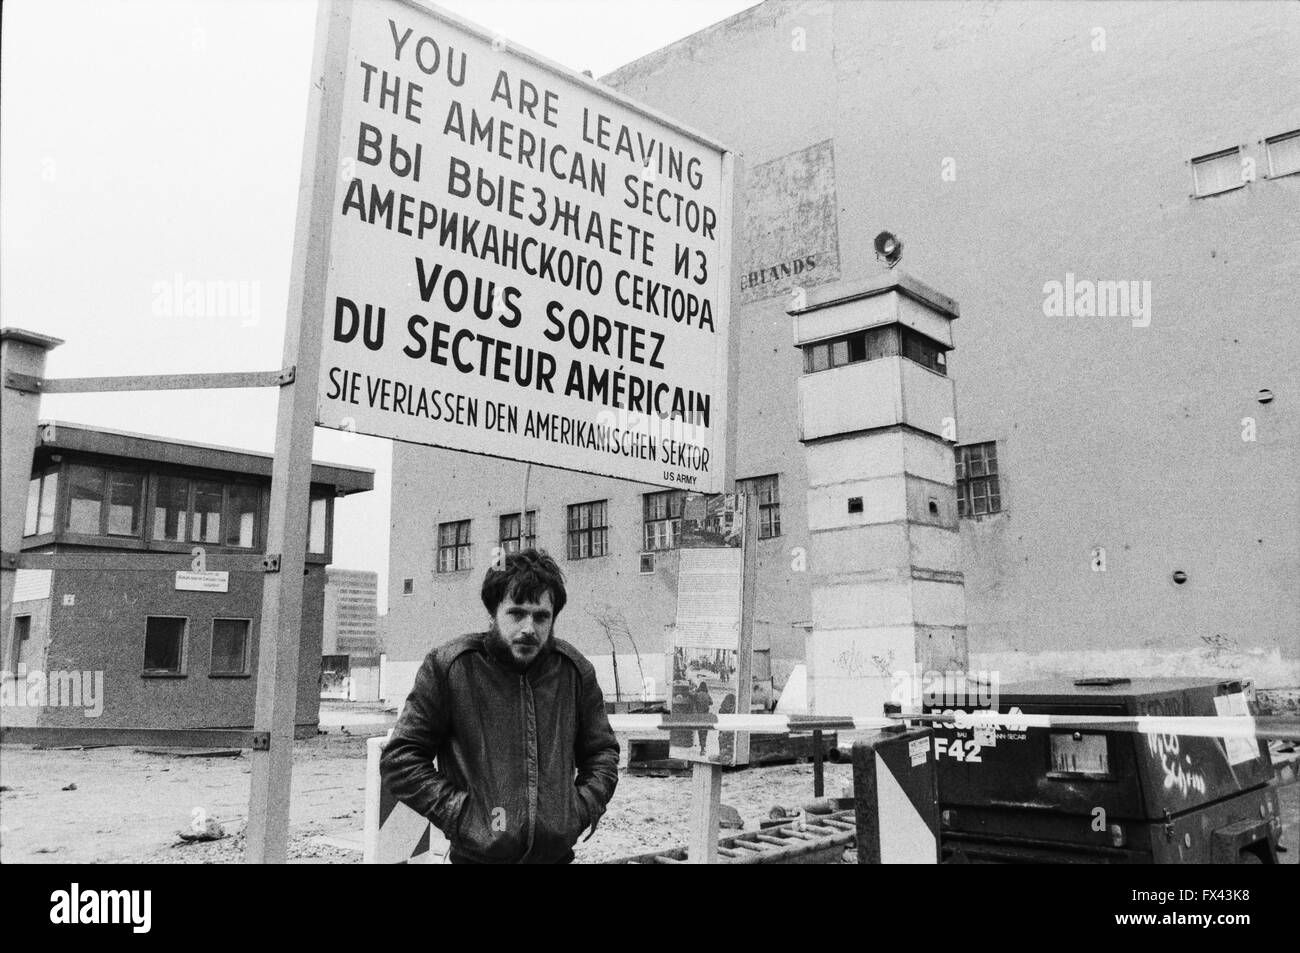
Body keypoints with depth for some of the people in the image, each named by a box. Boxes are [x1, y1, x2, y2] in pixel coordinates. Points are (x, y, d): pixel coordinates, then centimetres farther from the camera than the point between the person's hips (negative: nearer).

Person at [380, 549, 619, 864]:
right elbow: (400, 760, -6)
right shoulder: (448, 667, -9)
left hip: (557, 853, 3)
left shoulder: (575, 670, 0)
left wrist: (581, 809, -3)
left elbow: (602, 753, 12)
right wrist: (462, 814, -13)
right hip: (478, 853, -2)